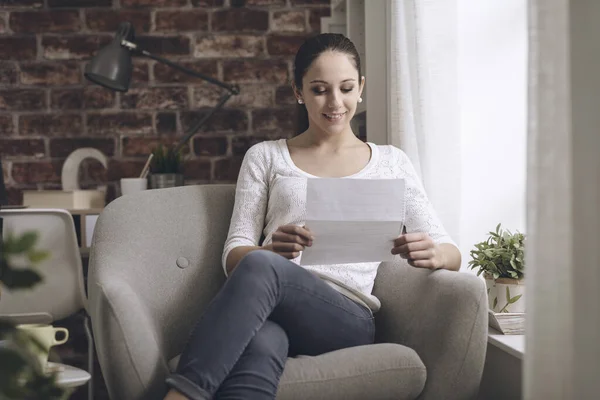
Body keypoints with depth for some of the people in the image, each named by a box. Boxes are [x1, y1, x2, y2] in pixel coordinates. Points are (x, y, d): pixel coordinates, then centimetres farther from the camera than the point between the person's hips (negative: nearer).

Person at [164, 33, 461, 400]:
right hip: (272, 311, 1)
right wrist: (272, 250, -13)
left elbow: (451, 254, 14)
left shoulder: (391, 162, 20)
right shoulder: (266, 157, 20)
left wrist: (433, 254, -12)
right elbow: (234, 255, 11)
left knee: (260, 268, -36)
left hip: (349, 317, 0)